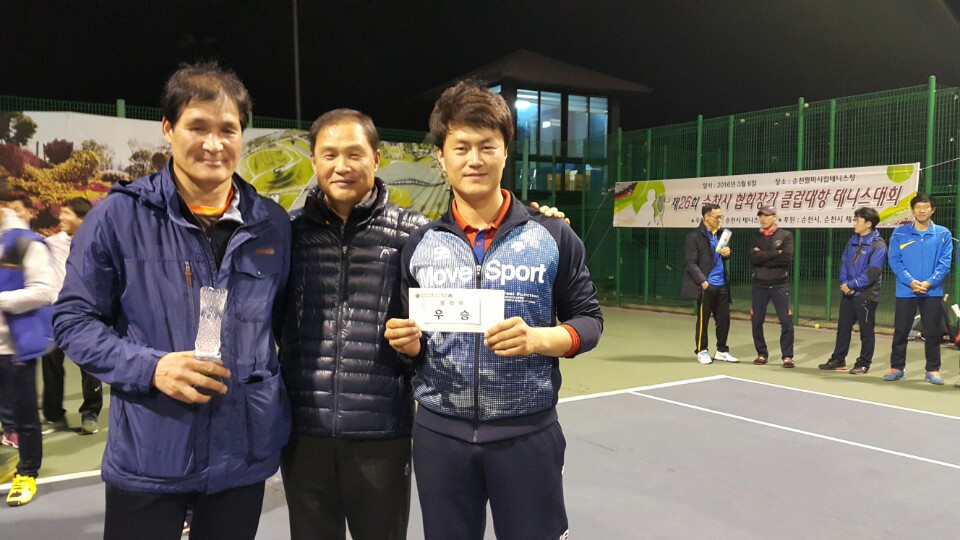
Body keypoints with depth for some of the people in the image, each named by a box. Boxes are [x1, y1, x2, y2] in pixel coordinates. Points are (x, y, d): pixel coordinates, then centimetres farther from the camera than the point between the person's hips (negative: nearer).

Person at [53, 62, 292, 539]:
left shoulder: (270, 224, 4)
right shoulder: (119, 215, -6)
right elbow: (73, 320, -3)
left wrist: (283, 399, 4)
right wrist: (151, 367, -18)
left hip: (244, 454, 3)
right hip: (147, 456, -2)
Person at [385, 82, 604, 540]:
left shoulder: (553, 236, -3)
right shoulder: (418, 245, 3)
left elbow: (589, 320, 1)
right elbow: (411, 343, 11)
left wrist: (538, 338, -18)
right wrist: (409, 344, -12)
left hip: (527, 433, -2)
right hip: (440, 434, 2)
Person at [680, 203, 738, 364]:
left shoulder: (721, 233, 11)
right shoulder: (694, 236, -9)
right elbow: (690, 263, -11)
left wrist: (727, 253, 0)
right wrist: (702, 281, -19)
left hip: (722, 285, 6)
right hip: (706, 285, -6)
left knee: (724, 319, 10)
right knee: (703, 319, 3)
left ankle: (722, 351, 24)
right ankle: (702, 351, 16)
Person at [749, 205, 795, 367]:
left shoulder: (786, 235, 1)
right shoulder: (756, 237, 8)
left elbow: (787, 257, -15)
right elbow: (754, 258, -9)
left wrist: (763, 257, -13)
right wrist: (776, 252, -14)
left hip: (779, 284, -3)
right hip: (760, 285, 3)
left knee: (786, 321, -5)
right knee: (756, 321, 4)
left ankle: (787, 356, 5)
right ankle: (762, 354, 18)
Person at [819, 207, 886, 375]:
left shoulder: (878, 245, -12)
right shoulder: (853, 240, 11)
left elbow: (872, 272, -18)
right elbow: (844, 262, 10)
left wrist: (852, 285, -17)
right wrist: (844, 283, -6)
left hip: (866, 295, -7)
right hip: (847, 292, 7)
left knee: (866, 330, 4)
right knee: (843, 326, 12)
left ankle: (864, 364, 13)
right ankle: (838, 360, 22)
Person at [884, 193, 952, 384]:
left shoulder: (943, 234, 3)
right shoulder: (900, 233, 1)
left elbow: (944, 263, -2)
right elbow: (894, 260, -3)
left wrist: (929, 282, -15)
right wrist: (911, 282, -14)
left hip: (933, 292, 0)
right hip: (905, 291, 0)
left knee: (932, 332, 6)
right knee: (900, 331, 5)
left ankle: (932, 370, 16)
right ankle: (897, 368, 15)